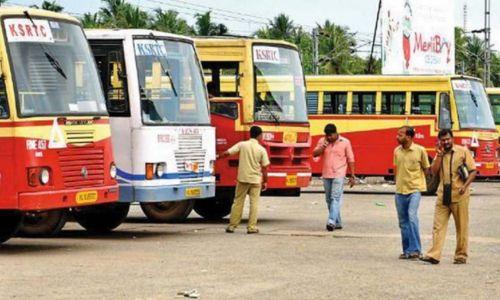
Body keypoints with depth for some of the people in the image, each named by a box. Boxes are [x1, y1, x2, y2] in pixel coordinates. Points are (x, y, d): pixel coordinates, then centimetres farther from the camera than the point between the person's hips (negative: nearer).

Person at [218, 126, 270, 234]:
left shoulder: (242, 145, -3)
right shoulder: (261, 150, -5)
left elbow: (227, 153, -7)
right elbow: (264, 168, -3)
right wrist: (265, 182, 7)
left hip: (242, 178, 1)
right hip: (256, 179, -1)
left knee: (238, 202, 9)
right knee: (254, 203, 5)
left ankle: (232, 225, 9)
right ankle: (252, 227, 2)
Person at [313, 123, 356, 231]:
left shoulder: (345, 142, -2)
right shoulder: (322, 141, 6)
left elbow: (350, 159, 2)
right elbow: (315, 154, 1)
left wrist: (352, 176, 1)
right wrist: (323, 147, -16)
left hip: (339, 175, -5)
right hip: (326, 175, 5)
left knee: (336, 198, -16)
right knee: (329, 199, 10)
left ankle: (332, 221, -26)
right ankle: (338, 223, 20)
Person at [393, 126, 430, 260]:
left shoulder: (420, 150, -6)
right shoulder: (397, 151, 5)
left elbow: (426, 169, 5)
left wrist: (417, 181, 2)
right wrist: (398, 182, 12)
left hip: (414, 190, -5)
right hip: (400, 190, 5)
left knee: (412, 217, -19)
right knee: (403, 221, 8)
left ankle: (415, 249, -14)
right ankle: (407, 250, 18)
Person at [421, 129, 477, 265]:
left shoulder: (463, 151, 0)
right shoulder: (439, 154, 13)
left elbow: (473, 171, -2)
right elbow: (434, 172, 3)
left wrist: (465, 185, -16)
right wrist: (439, 156, -6)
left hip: (459, 195, -4)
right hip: (443, 195, 4)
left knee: (462, 227, 3)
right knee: (438, 225, -3)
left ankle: (461, 256, 10)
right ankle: (434, 255, -6)